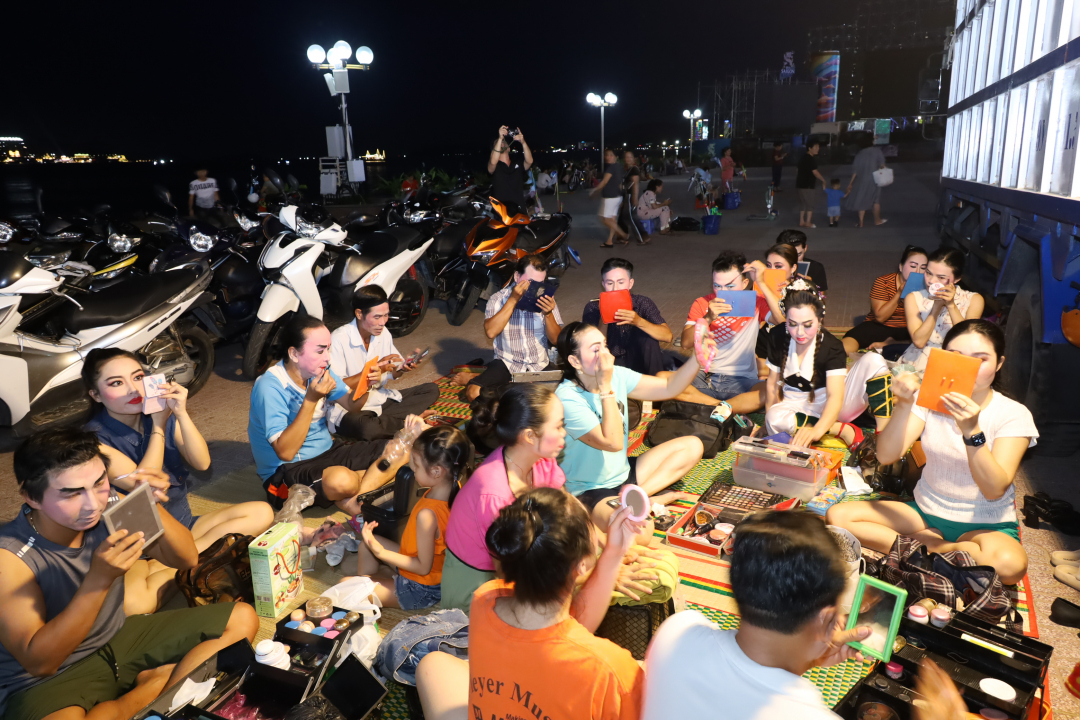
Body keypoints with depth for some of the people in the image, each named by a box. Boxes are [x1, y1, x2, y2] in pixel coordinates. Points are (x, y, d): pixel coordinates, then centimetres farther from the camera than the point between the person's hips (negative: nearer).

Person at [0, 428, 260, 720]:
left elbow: (186, 559, -6)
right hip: (46, 682, -4)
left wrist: (152, 507, -25)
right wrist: (100, 578, -37)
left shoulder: (109, 506, -14)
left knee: (242, 618, 0)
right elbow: (39, 662, -25)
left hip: (120, 640, 5)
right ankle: (157, 691, -9)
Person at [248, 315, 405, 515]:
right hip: (286, 471, -8)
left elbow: (352, 405, 9)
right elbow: (285, 452, -27)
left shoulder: (320, 370, -1)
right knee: (342, 480, -40)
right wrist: (311, 400, -31)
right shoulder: (269, 387, -22)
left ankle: (352, 499, -17)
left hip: (327, 450, 8)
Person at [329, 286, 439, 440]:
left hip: (380, 398, 7)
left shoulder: (383, 333, 1)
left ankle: (381, 420, -15)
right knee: (366, 427, -41)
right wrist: (376, 369, -26)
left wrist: (404, 367, -14)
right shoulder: (338, 339, -19)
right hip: (349, 409, -7)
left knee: (431, 390, -2)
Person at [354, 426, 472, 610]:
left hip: (420, 591, -9)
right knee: (367, 543, 18)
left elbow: (423, 567, -27)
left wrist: (381, 553, -27)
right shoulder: (454, 488, -15)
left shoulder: (427, 515, -38)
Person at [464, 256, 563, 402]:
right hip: (506, 364, -3)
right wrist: (513, 299, -18)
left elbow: (555, 340, 1)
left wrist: (548, 314, -18)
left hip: (540, 366, 3)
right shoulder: (498, 299, -1)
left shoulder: (545, 299, 4)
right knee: (473, 392, -26)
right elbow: (490, 332, -18)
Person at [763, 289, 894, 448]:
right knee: (775, 418, -36)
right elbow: (773, 383, -2)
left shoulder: (831, 346, -20)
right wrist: (768, 422, -3)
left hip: (833, 406, -1)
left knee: (874, 361, -24)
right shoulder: (777, 336, -11)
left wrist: (817, 430, -50)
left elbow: (835, 395, -32)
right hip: (799, 408, 1)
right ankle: (845, 431, -26)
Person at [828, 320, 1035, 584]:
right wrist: (904, 405, -31)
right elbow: (886, 456, -16)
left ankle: (923, 544, -12)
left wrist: (971, 431, -38)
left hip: (985, 523, -2)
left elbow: (995, 490, -24)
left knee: (1010, 564, -37)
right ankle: (930, 544, -10)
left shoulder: (1014, 414, -11)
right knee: (838, 516, -15)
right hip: (925, 510, 3)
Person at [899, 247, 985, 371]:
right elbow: (918, 341, -9)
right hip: (917, 364, 0)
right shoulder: (914, 299, 2)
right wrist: (937, 305, -14)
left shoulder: (973, 300, 3)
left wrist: (951, 306, -17)